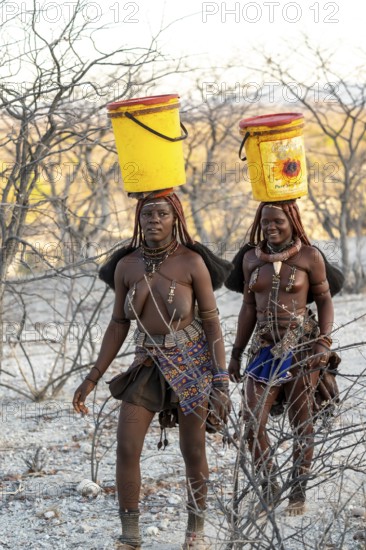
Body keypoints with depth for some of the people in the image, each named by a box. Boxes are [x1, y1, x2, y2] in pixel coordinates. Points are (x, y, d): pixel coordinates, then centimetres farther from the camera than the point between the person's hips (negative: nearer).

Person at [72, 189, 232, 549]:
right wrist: (92, 379, 5)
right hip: (148, 362, 3)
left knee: (192, 450, 4)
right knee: (126, 448, -6)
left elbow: (211, 320, -7)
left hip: (191, 361, -3)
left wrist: (221, 381, -12)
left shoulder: (192, 262, -10)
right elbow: (118, 324, 6)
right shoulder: (126, 265, 0)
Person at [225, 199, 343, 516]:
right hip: (264, 347, 3)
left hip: (301, 345, -3)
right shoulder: (251, 258, 8)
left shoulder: (309, 256, -3)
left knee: (302, 422, 3)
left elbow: (325, 300, 3)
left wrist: (325, 341, -10)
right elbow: (248, 308, 13)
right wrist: (237, 353, 14)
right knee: (252, 423, -6)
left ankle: (299, 493, 16)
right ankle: (269, 487, 10)